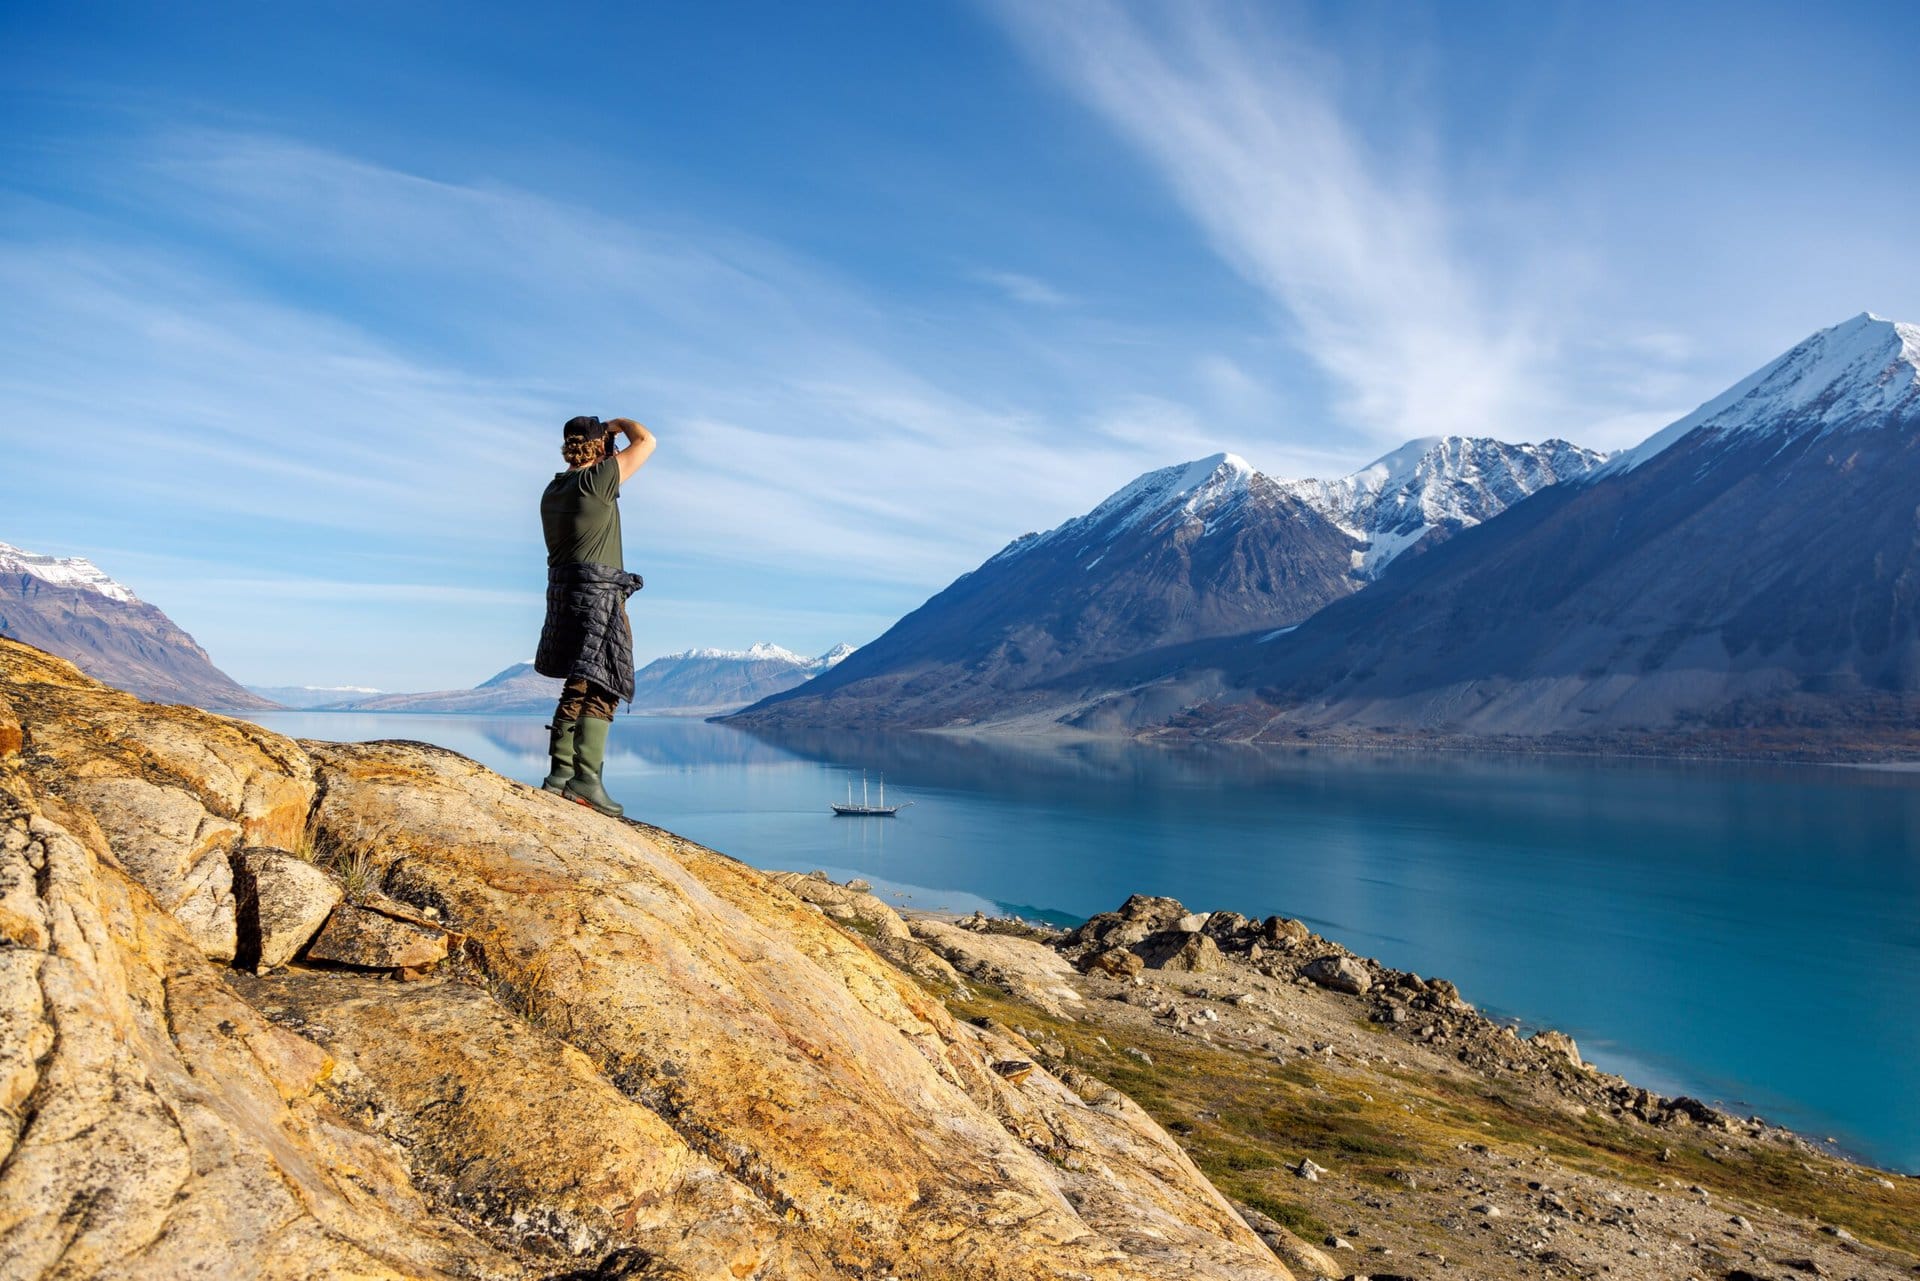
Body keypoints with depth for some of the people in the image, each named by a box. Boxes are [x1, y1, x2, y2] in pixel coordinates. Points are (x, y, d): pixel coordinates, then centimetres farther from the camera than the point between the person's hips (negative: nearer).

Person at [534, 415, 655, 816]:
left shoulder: (552, 491, 15)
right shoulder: (597, 479, -7)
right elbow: (646, 442, 1)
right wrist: (621, 423, 19)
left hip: (563, 592, 8)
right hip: (598, 591, -8)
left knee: (578, 687, 12)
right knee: (600, 688, -10)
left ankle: (560, 771, 8)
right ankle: (586, 777, -17)